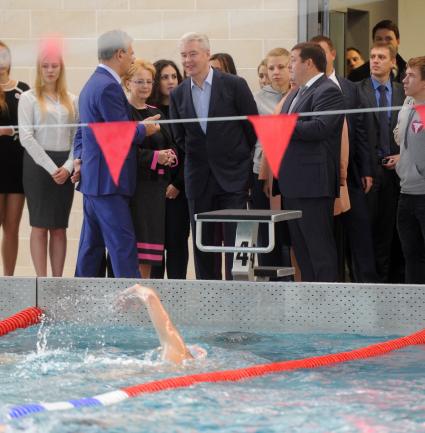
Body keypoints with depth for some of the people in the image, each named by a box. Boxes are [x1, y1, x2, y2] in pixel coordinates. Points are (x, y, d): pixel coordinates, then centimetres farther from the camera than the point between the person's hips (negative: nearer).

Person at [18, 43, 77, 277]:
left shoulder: (71, 100, 11)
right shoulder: (29, 98, 0)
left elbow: (77, 137, 9)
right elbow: (26, 137, -7)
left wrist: (68, 166, -7)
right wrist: (51, 168, -12)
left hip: (65, 167, 4)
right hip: (38, 164, -4)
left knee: (59, 227, 4)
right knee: (40, 225, -4)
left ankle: (57, 280, 6)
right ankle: (42, 281, -4)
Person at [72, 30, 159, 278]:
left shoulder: (92, 84, 17)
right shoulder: (108, 86, -17)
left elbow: (82, 132, 21)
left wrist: (79, 158, 9)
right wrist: (145, 129, -1)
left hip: (93, 180, 10)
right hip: (108, 182, -10)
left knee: (92, 247, 12)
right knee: (123, 248, -10)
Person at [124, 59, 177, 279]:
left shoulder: (156, 113, 19)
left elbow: (170, 144, 22)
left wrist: (170, 156, -1)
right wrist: (154, 157, -19)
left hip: (156, 185, 7)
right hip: (133, 184, -7)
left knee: (151, 238, 6)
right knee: (135, 240, -11)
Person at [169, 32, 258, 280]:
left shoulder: (234, 85, -6)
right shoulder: (178, 95, 5)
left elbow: (254, 127, 0)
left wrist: (241, 160, 6)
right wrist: (197, 158, 9)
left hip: (233, 176, -4)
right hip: (199, 179, 4)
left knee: (235, 242, -7)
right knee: (203, 245, 6)